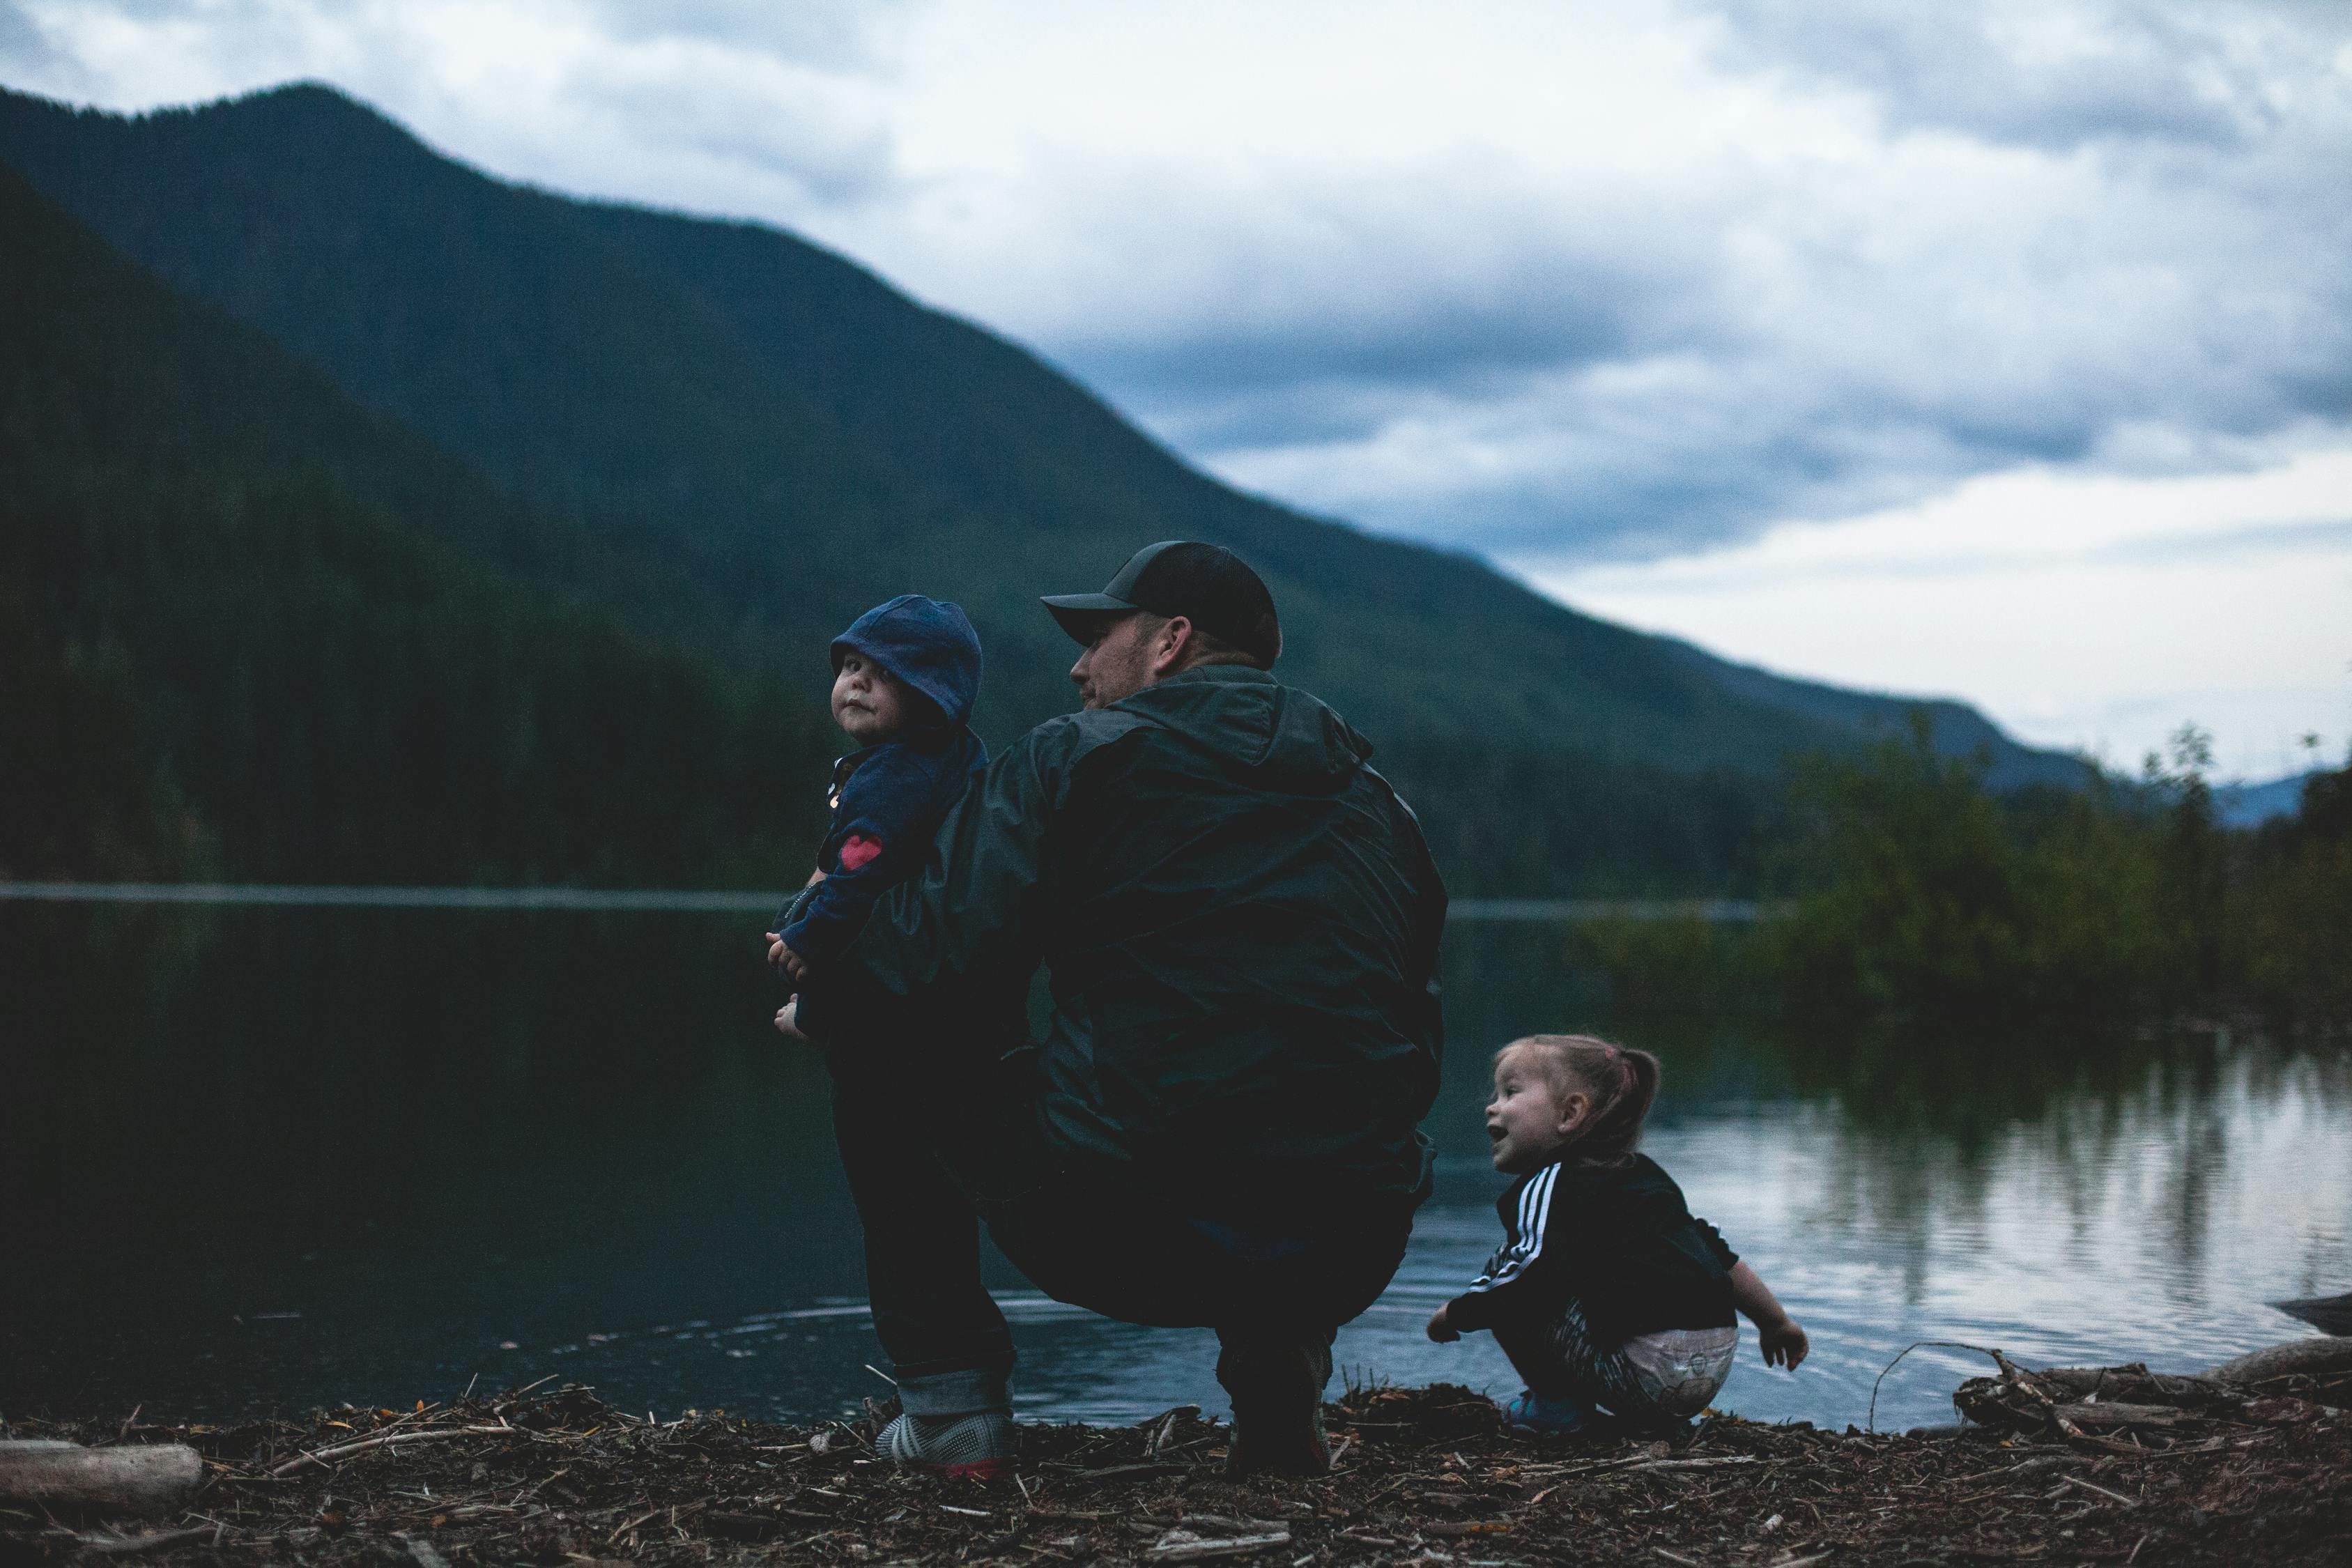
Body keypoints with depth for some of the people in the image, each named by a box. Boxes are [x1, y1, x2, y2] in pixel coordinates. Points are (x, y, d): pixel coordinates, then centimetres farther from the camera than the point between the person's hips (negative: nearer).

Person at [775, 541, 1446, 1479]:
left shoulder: (1074, 759, 3)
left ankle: (952, 1401, 15)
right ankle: (1279, 1380, 18)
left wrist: (818, 1005, 18)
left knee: (883, 1050, 19)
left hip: (1114, 1241, -5)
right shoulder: (1376, 804, 18)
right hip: (1350, 1267, 5)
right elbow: (1413, 1057, 21)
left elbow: (931, 969, -4)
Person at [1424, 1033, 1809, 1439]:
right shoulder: (1646, 1176, 24)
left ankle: (1558, 1407, 6)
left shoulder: (1549, 1184, -2)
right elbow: (1717, 1251, 27)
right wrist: (1776, 1323, 40)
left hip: (1646, 1371, -8)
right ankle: (1656, 1421, 21)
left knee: (1503, 1297, 0)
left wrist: (1451, 1315, -1)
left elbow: (1529, 1268, -18)